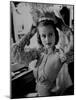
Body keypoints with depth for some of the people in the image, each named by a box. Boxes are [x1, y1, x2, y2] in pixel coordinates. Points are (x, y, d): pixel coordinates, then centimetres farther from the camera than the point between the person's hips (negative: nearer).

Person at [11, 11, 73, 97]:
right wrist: (31, 33, -6)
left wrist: (58, 22, -22)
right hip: (39, 94, 4)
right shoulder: (39, 52, -3)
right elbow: (16, 52, -10)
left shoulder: (61, 52, -15)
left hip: (55, 95, -4)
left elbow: (72, 39, -34)